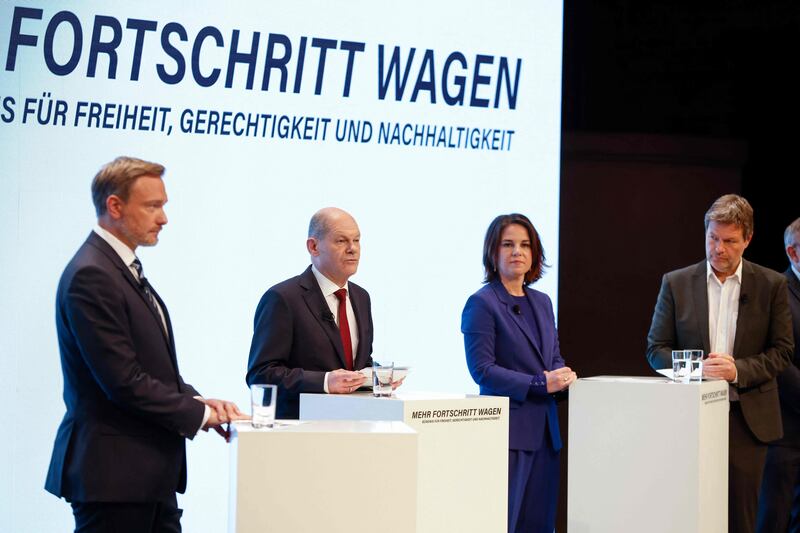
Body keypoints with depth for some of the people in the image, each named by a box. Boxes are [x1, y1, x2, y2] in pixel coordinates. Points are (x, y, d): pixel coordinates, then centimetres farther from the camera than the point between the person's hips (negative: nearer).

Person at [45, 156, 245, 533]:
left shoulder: (125, 268, 16)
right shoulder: (90, 276, -15)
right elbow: (124, 381, -20)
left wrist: (197, 400, 4)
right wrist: (198, 413, -11)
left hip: (149, 472, 10)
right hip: (113, 474, -9)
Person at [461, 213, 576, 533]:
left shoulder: (541, 302, 16)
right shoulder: (482, 303, -6)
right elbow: (482, 369, -13)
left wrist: (564, 376, -3)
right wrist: (540, 384, -18)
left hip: (544, 429, 7)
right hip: (508, 429, -7)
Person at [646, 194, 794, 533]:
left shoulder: (771, 285, 4)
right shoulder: (676, 283, 5)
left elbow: (782, 350, 3)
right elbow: (656, 348, 6)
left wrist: (739, 370, -14)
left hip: (747, 417, 0)